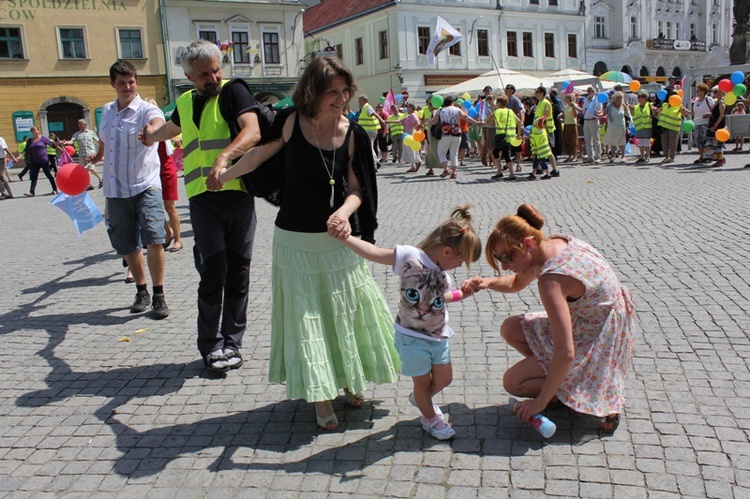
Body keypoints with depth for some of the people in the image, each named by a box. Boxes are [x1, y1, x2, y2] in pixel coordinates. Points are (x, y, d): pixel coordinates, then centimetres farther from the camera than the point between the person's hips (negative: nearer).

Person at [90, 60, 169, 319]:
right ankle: (142, 291, 30)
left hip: (145, 186, -5)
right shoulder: (106, 111, 10)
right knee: (127, 246, 12)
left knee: (153, 239, -18)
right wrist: (93, 157, 17)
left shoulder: (147, 110, -9)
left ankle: (159, 295, -2)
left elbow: (159, 125, -35)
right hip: (115, 190, 6)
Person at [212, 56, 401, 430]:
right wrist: (225, 175, 19)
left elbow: (357, 190, -5)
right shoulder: (292, 123, -8)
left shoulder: (352, 135, -6)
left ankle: (349, 380, 35)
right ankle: (320, 396, 19)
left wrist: (343, 213, -25)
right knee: (305, 318, 5)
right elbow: (262, 153, 10)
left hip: (337, 240, 1)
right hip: (295, 241, -1)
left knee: (345, 311, 11)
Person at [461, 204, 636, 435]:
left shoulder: (552, 279, -32)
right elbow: (517, 283, 15)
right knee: (510, 329, 7)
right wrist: (488, 282, -6)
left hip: (600, 344, -9)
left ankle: (600, 393, -1)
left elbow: (565, 353, -33)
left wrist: (541, 401, -23)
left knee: (512, 382, -7)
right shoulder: (555, 243, -5)